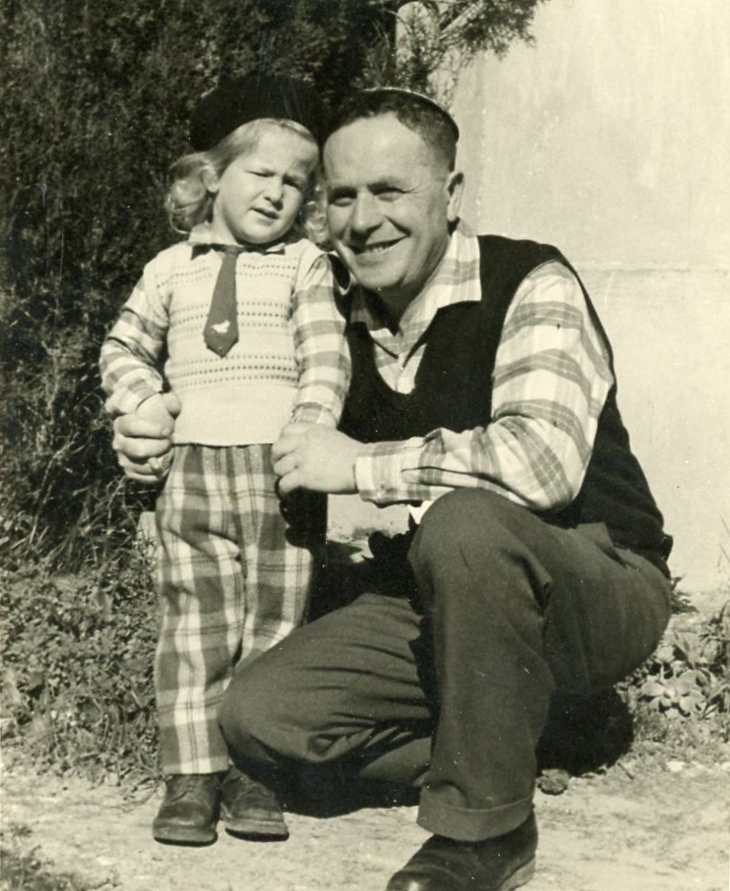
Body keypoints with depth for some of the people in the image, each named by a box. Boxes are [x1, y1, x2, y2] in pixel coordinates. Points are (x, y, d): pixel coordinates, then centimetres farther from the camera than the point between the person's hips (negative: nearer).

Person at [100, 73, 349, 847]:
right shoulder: (172, 269, 12)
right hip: (193, 470, 1)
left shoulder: (303, 266, 7)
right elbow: (123, 346, 21)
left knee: (274, 630, 2)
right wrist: (141, 402, 3)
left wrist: (311, 429, -15)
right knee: (195, 627, 0)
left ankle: (254, 776, 10)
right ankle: (191, 780, 6)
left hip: (282, 472, -1)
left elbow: (326, 356, -1)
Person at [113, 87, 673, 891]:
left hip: (599, 586, -6)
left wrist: (363, 465, -26)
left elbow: (545, 460, -36)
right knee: (260, 718, -13)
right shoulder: (345, 326, 3)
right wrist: (168, 444, -1)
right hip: (441, 604, 6)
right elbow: (281, 456, 19)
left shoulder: (530, 285, -17)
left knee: (463, 522, -38)